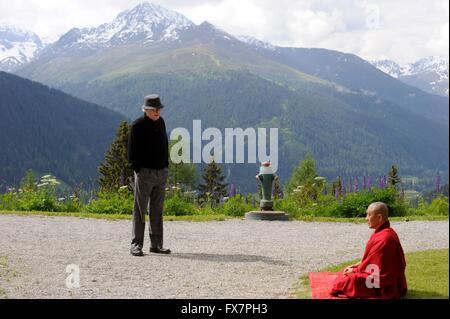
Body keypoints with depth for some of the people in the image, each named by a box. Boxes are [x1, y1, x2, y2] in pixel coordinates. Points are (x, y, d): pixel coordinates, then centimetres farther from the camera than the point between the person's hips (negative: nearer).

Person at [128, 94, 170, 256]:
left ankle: (156, 244, 14)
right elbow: (132, 151, -9)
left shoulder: (161, 122, 11)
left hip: (161, 173, 6)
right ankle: (136, 245, 1)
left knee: (157, 210, 9)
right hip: (144, 172, -6)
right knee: (140, 210, -3)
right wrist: (138, 170, -12)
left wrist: (166, 166, 12)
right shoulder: (138, 126, -9)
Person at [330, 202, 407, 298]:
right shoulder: (385, 232, 7)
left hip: (384, 286, -10)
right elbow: (371, 260, 16)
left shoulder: (383, 238, -26)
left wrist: (354, 271, -7)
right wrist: (355, 266, 7)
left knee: (341, 283, -15)